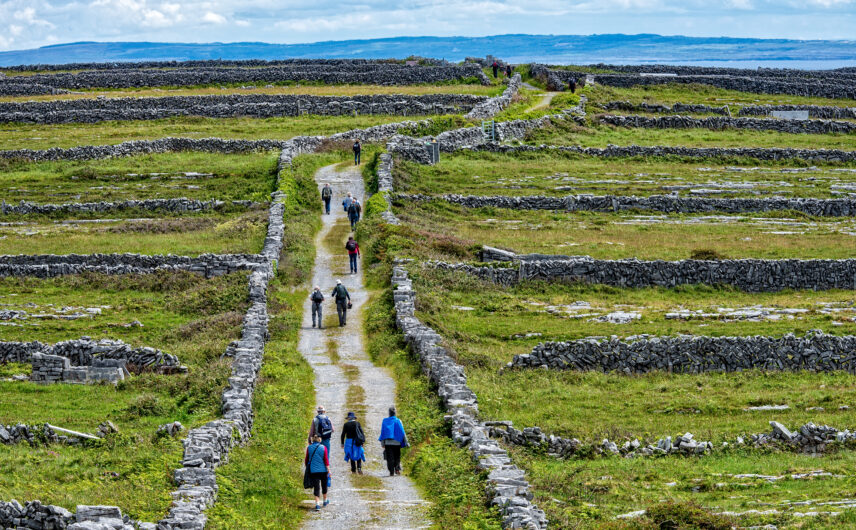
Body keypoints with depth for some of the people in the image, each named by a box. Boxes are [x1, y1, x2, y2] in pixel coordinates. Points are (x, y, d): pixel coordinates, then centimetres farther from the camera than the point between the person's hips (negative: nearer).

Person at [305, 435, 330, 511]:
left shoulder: (309, 448, -2)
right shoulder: (323, 448, -5)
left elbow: (307, 459, 8)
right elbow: (326, 460, -8)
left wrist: (306, 465, 26)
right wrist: (328, 470, -5)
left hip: (313, 471, 0)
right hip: (323, 470, 0)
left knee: (316, 487, -2)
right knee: (324, 485, 20)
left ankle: (317, 504, -17)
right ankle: (325, 501, 37)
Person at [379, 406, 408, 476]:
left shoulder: (385, 421, 2)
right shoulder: (398, 421, -1)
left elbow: (382, 432, 4)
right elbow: (402, 432, -2)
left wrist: (382, 443, 8)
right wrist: (406, 442, 2)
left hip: (387, 442, 0)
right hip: (397, 442, 0)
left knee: (390, 458, 2)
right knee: (397, 457, 10)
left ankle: (391, 472, -5)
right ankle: (397, 469, -9)